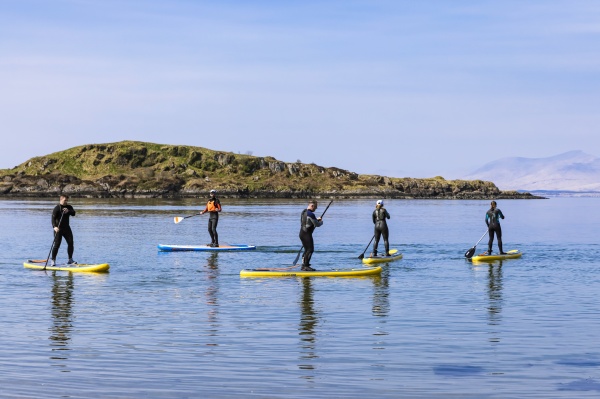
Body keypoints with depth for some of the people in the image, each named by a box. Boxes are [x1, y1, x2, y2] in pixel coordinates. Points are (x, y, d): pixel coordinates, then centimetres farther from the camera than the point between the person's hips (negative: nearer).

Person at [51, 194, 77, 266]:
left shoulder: (69, 207, 8)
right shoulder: (56, 208, -9)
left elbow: (73, 213, -8)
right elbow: (53, 218, -19)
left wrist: (68, 211, -27)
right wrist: (54, 226, -34)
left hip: (66, 228, 5)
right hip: (58, 229, -5)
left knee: (71, 243, 3)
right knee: (57, 244, -8)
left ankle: (70, 259, 15)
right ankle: (53, 260, -1)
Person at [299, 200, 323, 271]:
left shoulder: (303, 212, 11)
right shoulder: (311, 214, -19)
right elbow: (317, 225, -15)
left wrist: (316, 219, 19)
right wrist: (321, 222, 6)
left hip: (302, 233, 10)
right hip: (307, 234, -10)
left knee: (307, 250, 18)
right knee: (310, 250, -7)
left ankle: (304, 265, 22)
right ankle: (305, 266, -11)